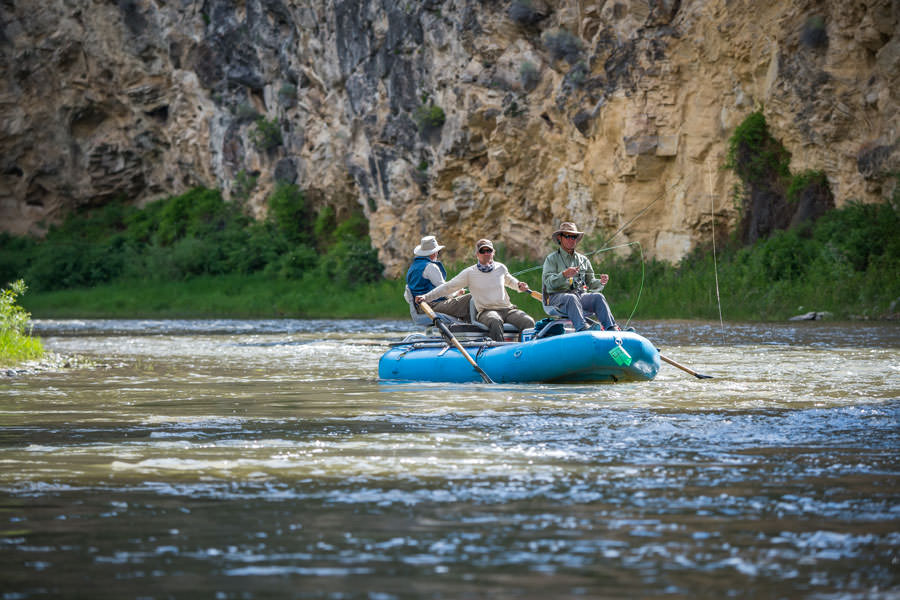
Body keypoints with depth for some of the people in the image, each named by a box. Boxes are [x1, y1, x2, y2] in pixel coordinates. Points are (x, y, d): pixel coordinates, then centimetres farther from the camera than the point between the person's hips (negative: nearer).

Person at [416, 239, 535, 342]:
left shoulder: (501, 268, 13)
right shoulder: (469, 273, 2)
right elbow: (447, 287, 4)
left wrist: (519, 286, 13)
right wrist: (426, 297, -4)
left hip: (507, 309, 4)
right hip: (486, 312, -4)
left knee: (528, 322, -26)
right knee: (495, 321, -40)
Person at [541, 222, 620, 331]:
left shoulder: (583, 260, 22)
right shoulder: (552, 259, 8)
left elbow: (590, 284, 17)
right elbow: (548, 282, -8)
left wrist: (600, 282, -5)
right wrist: (564, 275, -24)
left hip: (580, 295, 4)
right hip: (557, 297, -4)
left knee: (598, 297, -25)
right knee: (571, 298, -37)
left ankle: (611, 328, -42)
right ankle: (582, 328, -58)